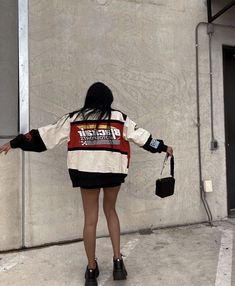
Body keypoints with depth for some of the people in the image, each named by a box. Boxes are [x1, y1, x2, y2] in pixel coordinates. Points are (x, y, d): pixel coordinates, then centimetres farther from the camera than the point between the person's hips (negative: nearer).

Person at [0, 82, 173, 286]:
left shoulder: (73, 119, 4)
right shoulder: (120, 118, 4)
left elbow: (44, 135, 7)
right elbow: (142, 136, 9)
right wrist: (163, 147, 23)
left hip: (87, 172, 0)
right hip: (114, 170, 1)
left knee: (90, 219, 12)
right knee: (111, 211, 22)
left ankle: (92, 269, 25)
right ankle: (118, 261, 20)